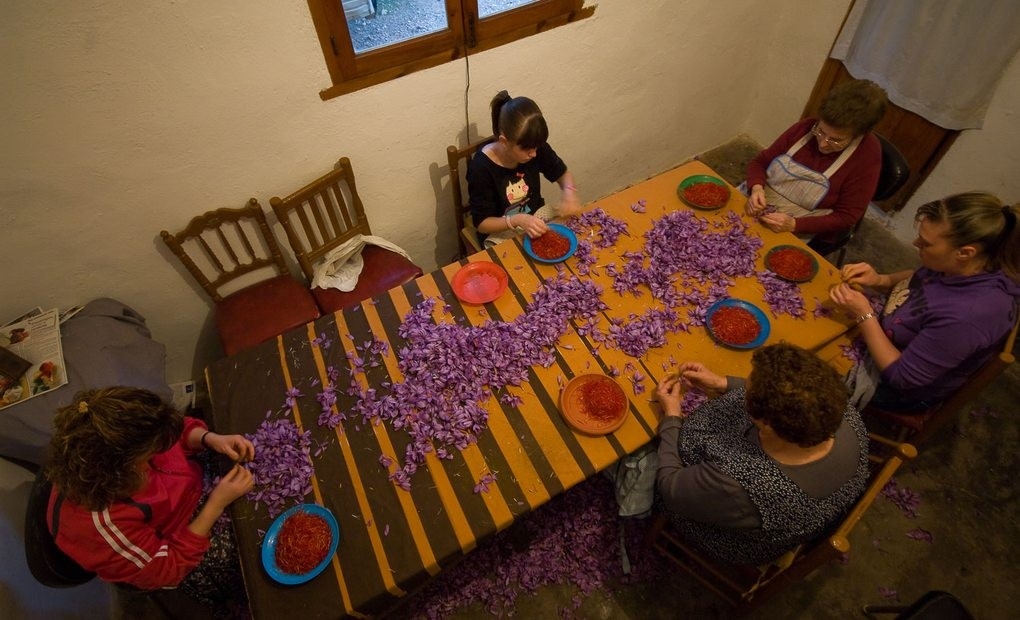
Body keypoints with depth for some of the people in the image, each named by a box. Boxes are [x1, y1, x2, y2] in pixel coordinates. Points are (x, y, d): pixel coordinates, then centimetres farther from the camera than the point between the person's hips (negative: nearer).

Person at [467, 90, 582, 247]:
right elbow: (482, 223, -18)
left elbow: (562, 174, 7)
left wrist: (569, 191, -17)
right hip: (501, 232, -4)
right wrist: (517, 220, -35)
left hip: (536, 218, 4)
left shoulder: (537, 148, -13)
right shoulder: (480, 168, -25)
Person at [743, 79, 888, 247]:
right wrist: (756, 188, -21)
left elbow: (846, 217, -13)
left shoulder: (867, 153, -14)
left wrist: (794, 225, -27)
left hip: (797, 232, -4)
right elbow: (760, 161, 2)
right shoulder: (806, 126, -5)